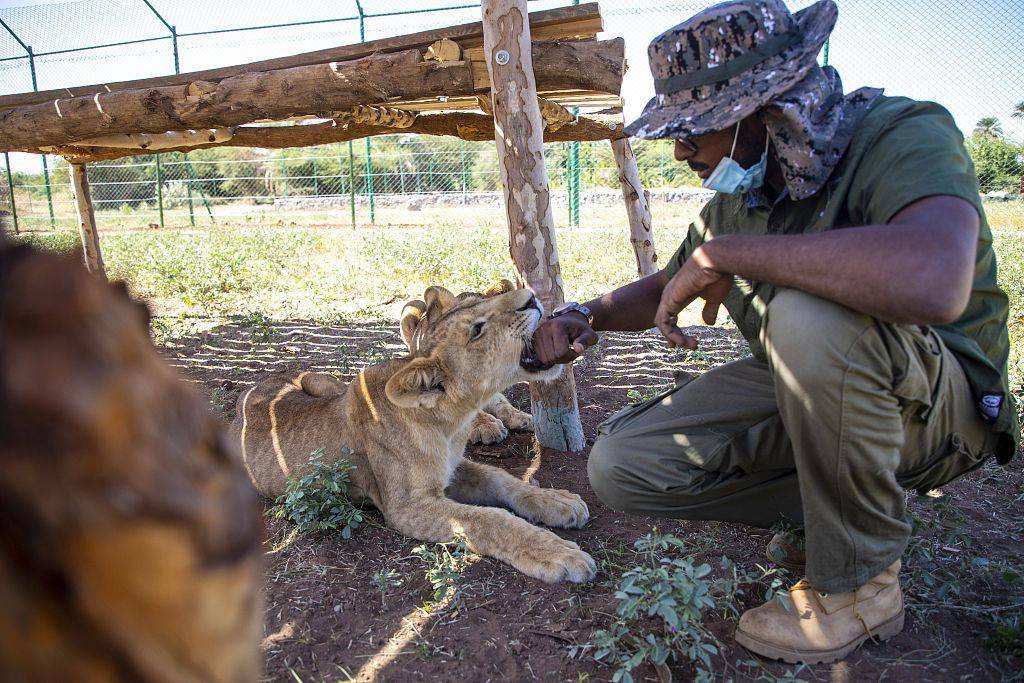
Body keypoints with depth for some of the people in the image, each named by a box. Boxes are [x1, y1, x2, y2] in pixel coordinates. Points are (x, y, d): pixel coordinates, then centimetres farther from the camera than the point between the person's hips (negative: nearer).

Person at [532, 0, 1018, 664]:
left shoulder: (902, 134, -22)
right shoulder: (736, 198, -2)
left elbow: (931, 282, -45)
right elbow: (665, 288, 15)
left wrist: (722, 253, -34)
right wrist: (586, 315, -7)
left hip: (939, 402, -5)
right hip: (800, 389, 6)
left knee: (808, 315, -39)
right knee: (620, 466, -10)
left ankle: (862, 583, -15)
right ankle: (823, 507, 8)